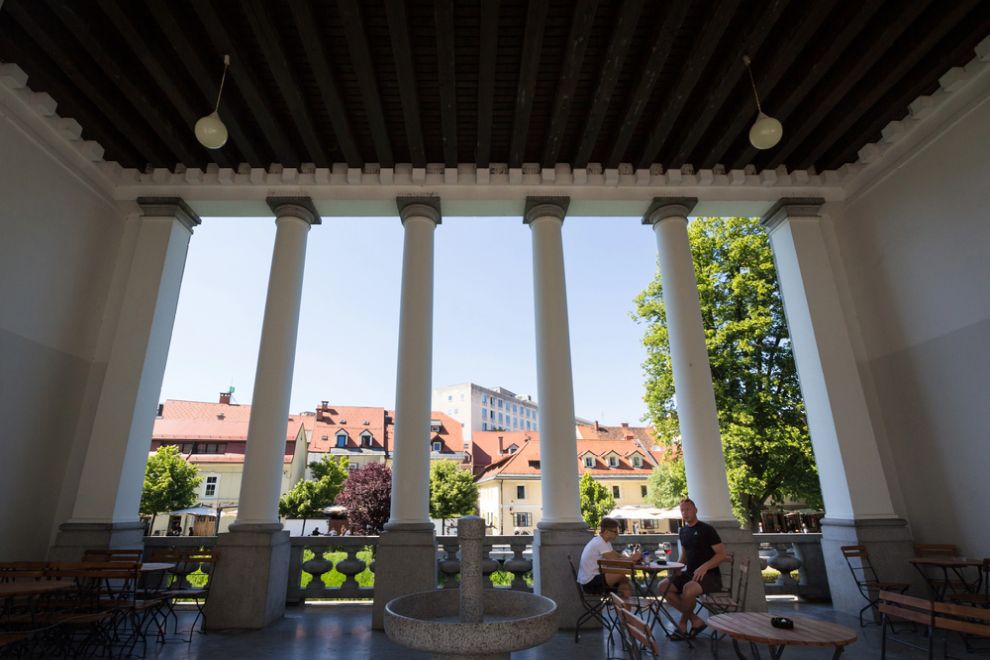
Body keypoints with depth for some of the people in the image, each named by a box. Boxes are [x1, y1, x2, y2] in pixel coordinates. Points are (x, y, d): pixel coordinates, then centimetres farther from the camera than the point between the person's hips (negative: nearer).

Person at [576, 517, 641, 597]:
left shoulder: (602, 541, 11)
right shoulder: (600, 543, -20)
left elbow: (618, 555, 11)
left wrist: (631, 557, -6)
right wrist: (632, 558, -10)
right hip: (590, 583, -10)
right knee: (622, 572, -16)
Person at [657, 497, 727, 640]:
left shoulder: (706, 529, -9)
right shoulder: (683, 532, 13)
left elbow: (721, 554, -13)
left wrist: (705, 567, -26)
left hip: (710, 575, -7)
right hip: (689, 573, 7)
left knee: (688, 588, -35)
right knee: (663, 587, -10)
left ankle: (682, 624, -7)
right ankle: (695, 621, -5)